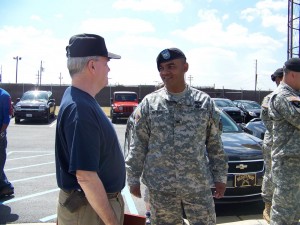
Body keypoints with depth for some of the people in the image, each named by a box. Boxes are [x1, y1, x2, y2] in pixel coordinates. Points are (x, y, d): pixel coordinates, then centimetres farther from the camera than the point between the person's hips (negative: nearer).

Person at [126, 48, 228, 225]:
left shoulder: (204, 101, 1)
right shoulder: (149, 103, -1)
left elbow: (215, 144, 6)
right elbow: (138, 145, 2)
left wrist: (220, 176, 6)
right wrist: (134, 178, 1)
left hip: (198, 185, 1)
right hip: (160, 187, 0)